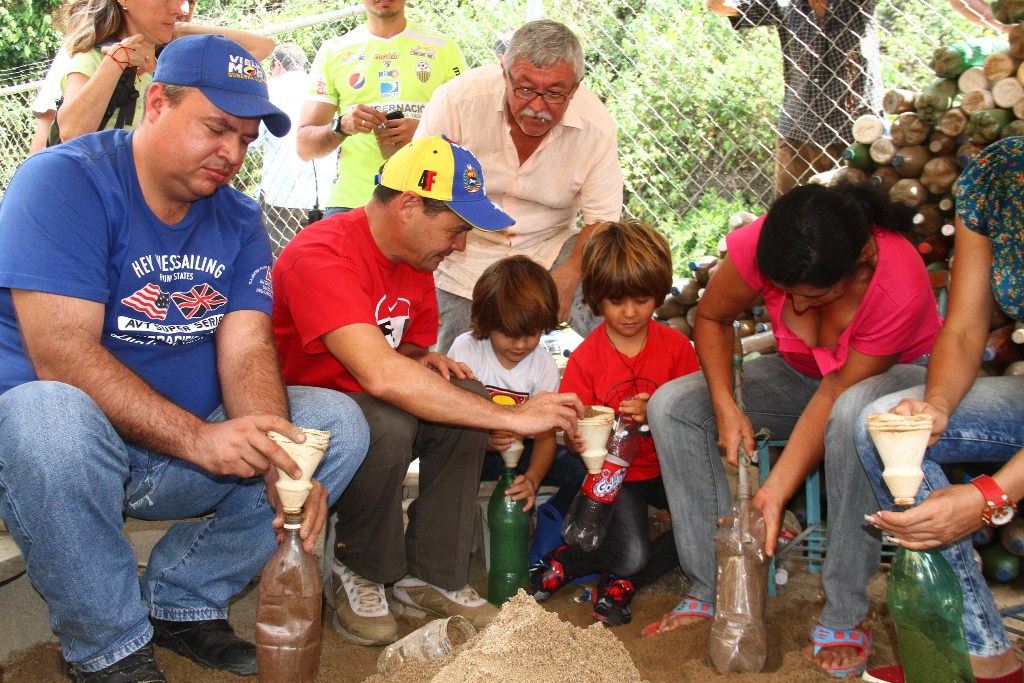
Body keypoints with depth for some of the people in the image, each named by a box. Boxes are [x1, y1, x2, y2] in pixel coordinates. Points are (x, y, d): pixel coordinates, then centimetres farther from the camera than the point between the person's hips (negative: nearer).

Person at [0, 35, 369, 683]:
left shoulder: (239, 218, 3)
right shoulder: (64, 181, -15)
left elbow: (247, 352, -8)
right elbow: (62, 355, -25)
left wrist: (279, 465, -27)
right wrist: (198, 438, -35)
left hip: (196, 443, 6)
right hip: (64, 446, -5)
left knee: (338, 423, -9)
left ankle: (183, 601, 2)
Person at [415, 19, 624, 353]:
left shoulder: (596, 125, -16)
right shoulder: (457, 99, -20)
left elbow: (602, 218, -11)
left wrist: (569, 274, -28)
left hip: (547, 250, 1)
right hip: (464, 258, 0)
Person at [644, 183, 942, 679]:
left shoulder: (900, 286, -35)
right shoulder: (761, 247, -26)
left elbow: (835, 395, -29)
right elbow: (711, 318, -7)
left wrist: (777, 490, -30)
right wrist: (726, 409, -20)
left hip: (896, 375, -4)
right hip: (801, 374, 5)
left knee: (855, 413, -42)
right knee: (671, 406, -14)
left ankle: (844, 617, -27)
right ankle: (712, 590, -9)